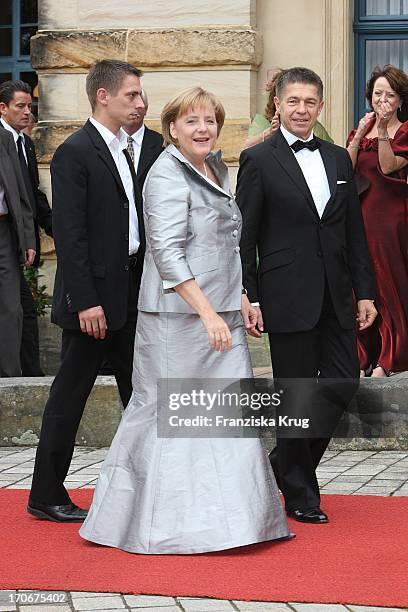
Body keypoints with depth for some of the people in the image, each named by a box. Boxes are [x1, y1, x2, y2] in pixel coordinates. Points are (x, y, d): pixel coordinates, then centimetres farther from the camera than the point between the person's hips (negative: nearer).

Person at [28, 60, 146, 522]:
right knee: (70, 396, 1)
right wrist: (85, 301, -21)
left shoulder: (120, 151, 14)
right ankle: (46, 496, 11)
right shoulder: (75, 153, -13)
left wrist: (143, 289, 11)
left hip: (128, 296, 9)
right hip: (93, 298, -8)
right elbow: (70, 235, -18)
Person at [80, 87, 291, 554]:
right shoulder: (168, 176, -12)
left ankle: (228, 517, 15)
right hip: (178, 316, -8)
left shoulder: (215, 170, 16)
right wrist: (208, 313, -27)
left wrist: (239, 298, 18)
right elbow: (167, 253, -21)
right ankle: (167, 522, 8)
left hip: (219, 313, 9)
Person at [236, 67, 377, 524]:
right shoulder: (258, 160, -2)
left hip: (336, 297, 5)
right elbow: (243, 238, -5)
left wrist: (364, 292, 9)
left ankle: (286, 462, 25)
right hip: (288, 298, -5)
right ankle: (299, 492, 17)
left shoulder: (339, 159, 13)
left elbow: (355, 232, 15)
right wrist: (248, 299, -11)